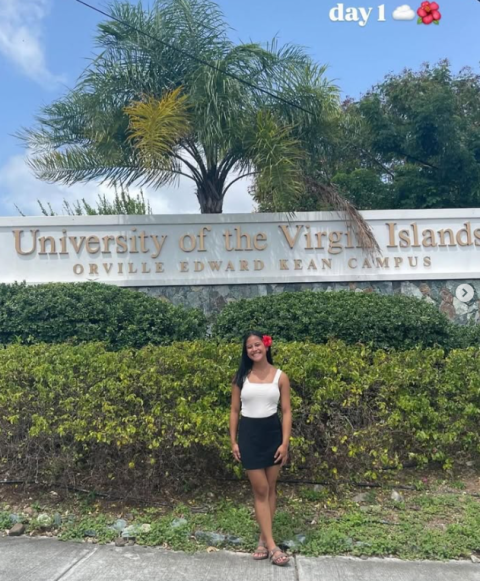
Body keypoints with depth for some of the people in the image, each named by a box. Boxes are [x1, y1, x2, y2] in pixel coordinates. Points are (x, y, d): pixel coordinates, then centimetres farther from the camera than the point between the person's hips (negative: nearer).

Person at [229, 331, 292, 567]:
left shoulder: (280, 376, -2)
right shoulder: (241, 377, 0)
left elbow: (286, 411, -2)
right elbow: (234, 410, 4)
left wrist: (285, 443, -8)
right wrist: (233, 441, 1)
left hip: (273, 433, 1)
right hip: (249, 434, 0)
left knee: (270, 489, 10)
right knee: (260, 490, 2)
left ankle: (263, 538, 25)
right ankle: (271, 545, 9)